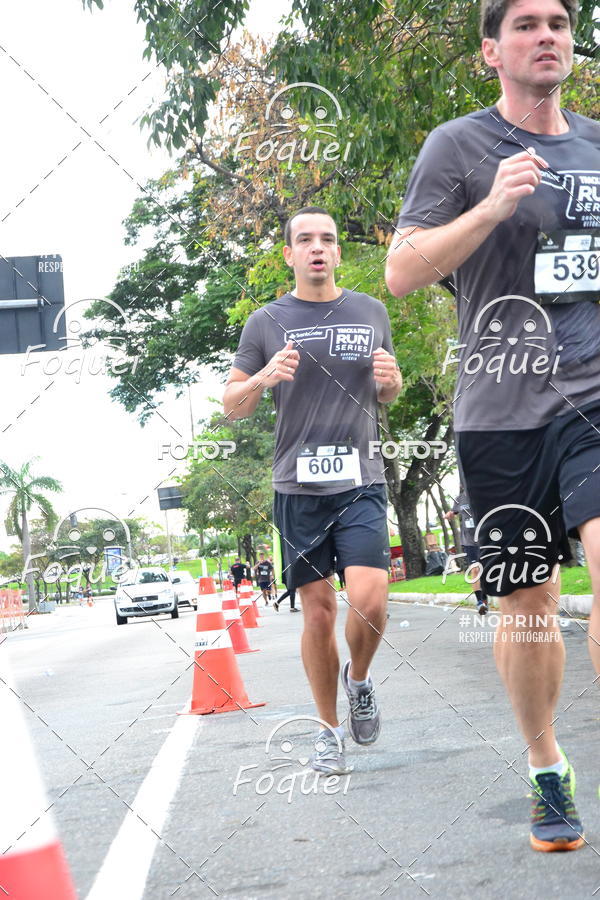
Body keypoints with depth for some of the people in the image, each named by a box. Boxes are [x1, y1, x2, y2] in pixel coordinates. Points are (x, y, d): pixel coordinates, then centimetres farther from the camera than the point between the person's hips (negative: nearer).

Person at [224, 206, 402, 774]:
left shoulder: (371, 312, 11)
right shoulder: (266, 323, 4)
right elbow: (232, 407, 8)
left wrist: (390, 378, -1)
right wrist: (264, 377, -12)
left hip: (361, 482, 1)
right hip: (298, 488, -1)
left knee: (369, 603, -15)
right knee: (318, 614, 3)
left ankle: (359, 679, 18)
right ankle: (330, 729, 21)